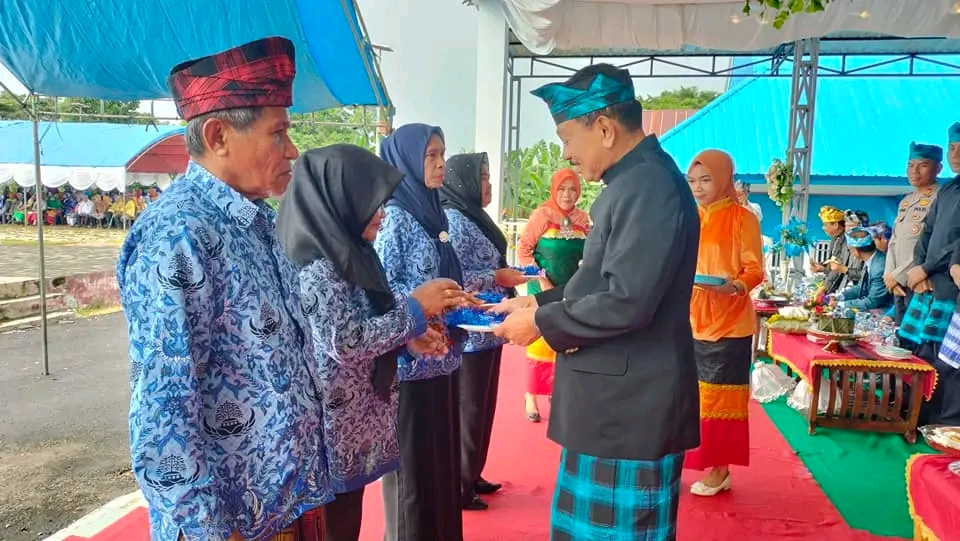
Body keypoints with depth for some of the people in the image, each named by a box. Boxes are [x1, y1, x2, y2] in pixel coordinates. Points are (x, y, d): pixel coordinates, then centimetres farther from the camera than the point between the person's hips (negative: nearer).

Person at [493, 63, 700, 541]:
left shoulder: (649, 184, -19)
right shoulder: (634, 180, 13)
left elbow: (627, 301, -25)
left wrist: (541, 322, -13)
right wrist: (540, 302, 9)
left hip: (631, 407, -10)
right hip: (615, 401, 10)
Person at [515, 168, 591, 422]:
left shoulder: (583, 219, 2)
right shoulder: (543, 214, -10)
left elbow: (588, 254, 12)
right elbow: (523, 249, -11)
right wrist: (542, 280, -15)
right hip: (544, 290, -4)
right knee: (541, 342, 4)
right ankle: (531, 396, 17)